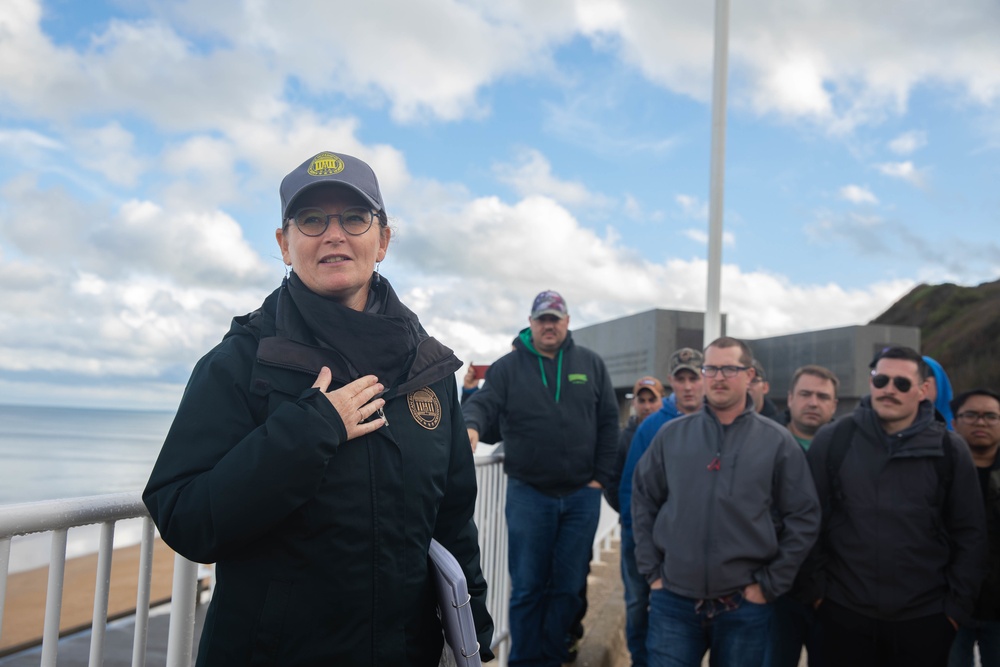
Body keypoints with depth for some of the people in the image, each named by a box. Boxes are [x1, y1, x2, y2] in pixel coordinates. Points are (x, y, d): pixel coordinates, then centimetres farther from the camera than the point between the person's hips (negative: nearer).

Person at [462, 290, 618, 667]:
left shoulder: (591, 365, 6)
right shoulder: (509, 366, 2)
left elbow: (608, 422, 7)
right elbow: (484, 403, -9)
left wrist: (601, 477, 1)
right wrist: (471, 425, -33)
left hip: (582, 495, 2)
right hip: (528, 494, -2)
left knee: (568, 587, 10)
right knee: (527, 587, 5)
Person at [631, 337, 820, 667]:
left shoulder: (778, 441, -1)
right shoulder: (671, 434, 3)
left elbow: (804, 518, 0)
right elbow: (643, 500, 8)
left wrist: (768, 584, -3)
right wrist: (652, 571, 3)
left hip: (744, 605, 0)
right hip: (673, 601, 1)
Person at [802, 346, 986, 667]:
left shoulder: (949, 450, -1)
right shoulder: (832, 439, -3)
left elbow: (970, 535, 3)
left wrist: (958, 605, 1)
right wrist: (816, 587, -1)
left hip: (926, 617, 1)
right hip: (844, 612, 0)